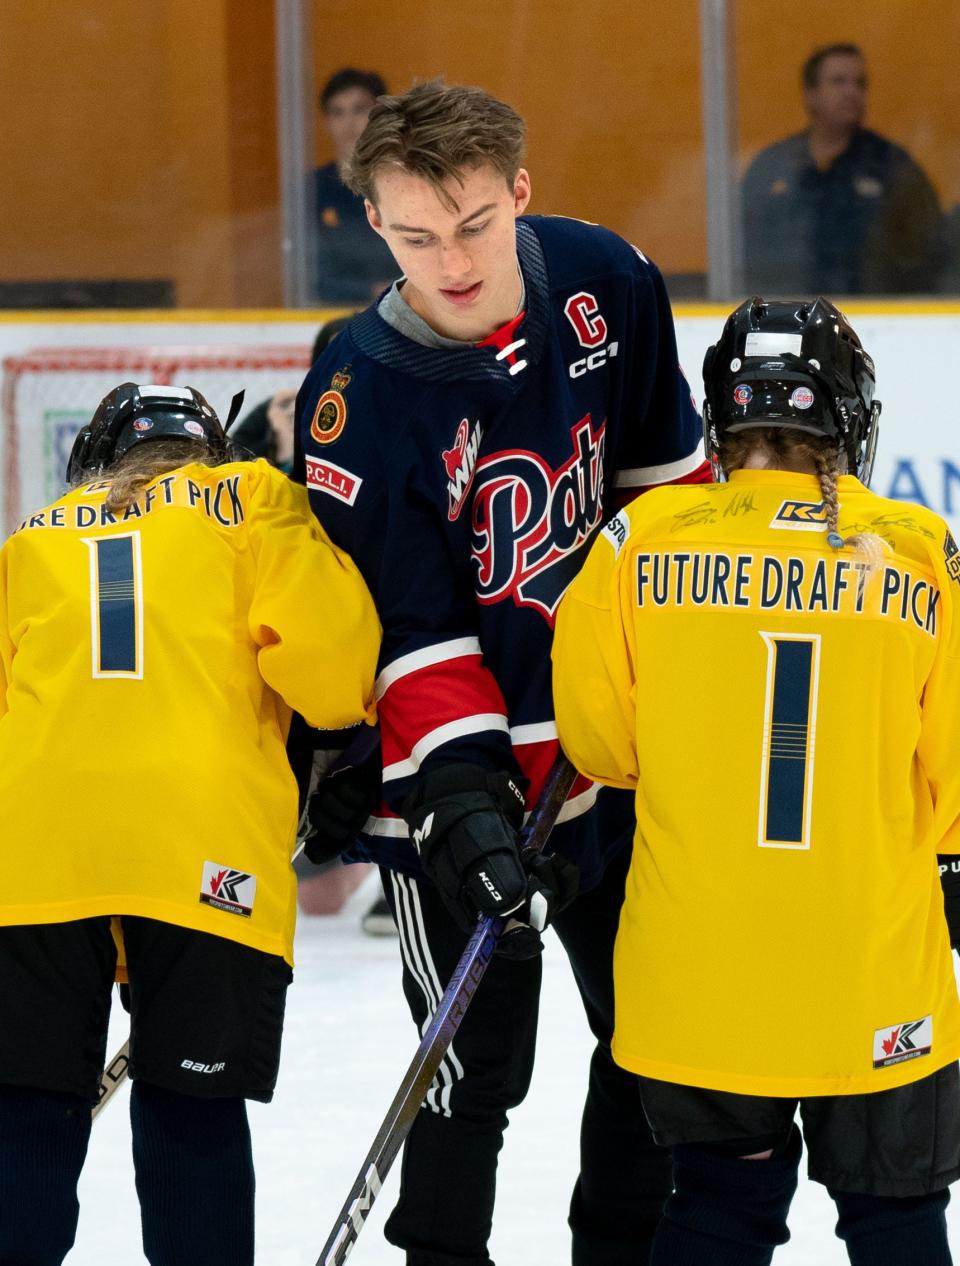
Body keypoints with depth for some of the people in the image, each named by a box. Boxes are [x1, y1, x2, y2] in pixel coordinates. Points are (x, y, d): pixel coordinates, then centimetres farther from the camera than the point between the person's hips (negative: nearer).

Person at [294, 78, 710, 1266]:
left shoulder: (603, 280, -9)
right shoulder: (358, 398, -22)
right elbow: (408, 633, -20)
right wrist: (465, 796, -29)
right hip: (464, 775, -5)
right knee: (478, 1060, -3)